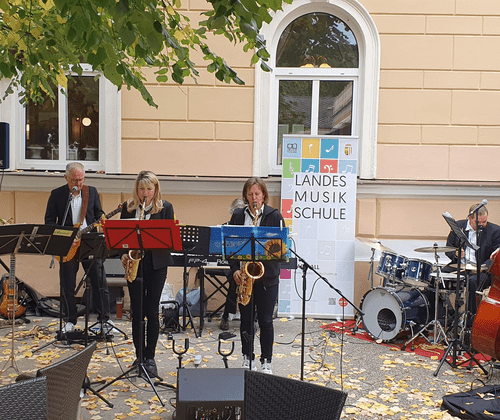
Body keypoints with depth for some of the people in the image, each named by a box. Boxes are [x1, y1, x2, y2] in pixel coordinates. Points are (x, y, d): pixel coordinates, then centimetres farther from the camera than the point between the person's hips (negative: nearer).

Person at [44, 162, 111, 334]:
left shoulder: (91, 191, 5)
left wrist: (101, 220, -11)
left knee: (99, 281, 0)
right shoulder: (56, 194, 0)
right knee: (67, 286, 6)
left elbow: (99, 213, 13)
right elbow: (49, 221, 0)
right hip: (67, 246, -1)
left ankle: (104, 318, 12)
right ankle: (70, 321, 21)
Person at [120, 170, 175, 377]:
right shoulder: (128, 207, 8)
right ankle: (139, 356, 18)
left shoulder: (165, 207, 1)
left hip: (156, 264, -2)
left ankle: (150, 358, 12)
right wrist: (123, 254, -6)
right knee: (137, 312, 6)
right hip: (134, 262, 2)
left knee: (152, 311, 1)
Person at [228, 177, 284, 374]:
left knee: (265, 320, 3)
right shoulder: (237, 215, 6)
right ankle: (248, 358, 24)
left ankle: (266, 361, 17)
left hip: (267, 276, -2)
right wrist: (235, 270, -6)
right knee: (246, 319, 10)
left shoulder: (274, 216, 0)